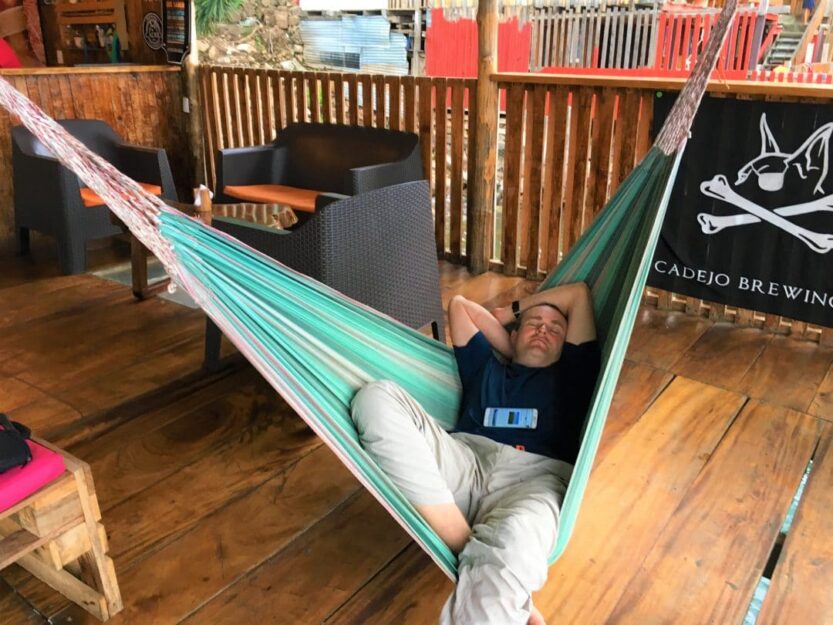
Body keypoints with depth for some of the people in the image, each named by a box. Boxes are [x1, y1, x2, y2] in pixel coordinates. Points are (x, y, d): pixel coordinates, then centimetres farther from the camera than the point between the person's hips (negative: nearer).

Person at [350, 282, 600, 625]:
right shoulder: (486, 366, 34)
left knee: (511, 544, -41)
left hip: (536, 476, -2)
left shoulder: (570, 373, 31)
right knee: (378, 397, -25)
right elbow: (459, 304, 41)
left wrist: (508, 309, 41)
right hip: (466, 462, 2)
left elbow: (579, 293, 34)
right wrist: (513, 333, 42)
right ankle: (471, 553, -34)